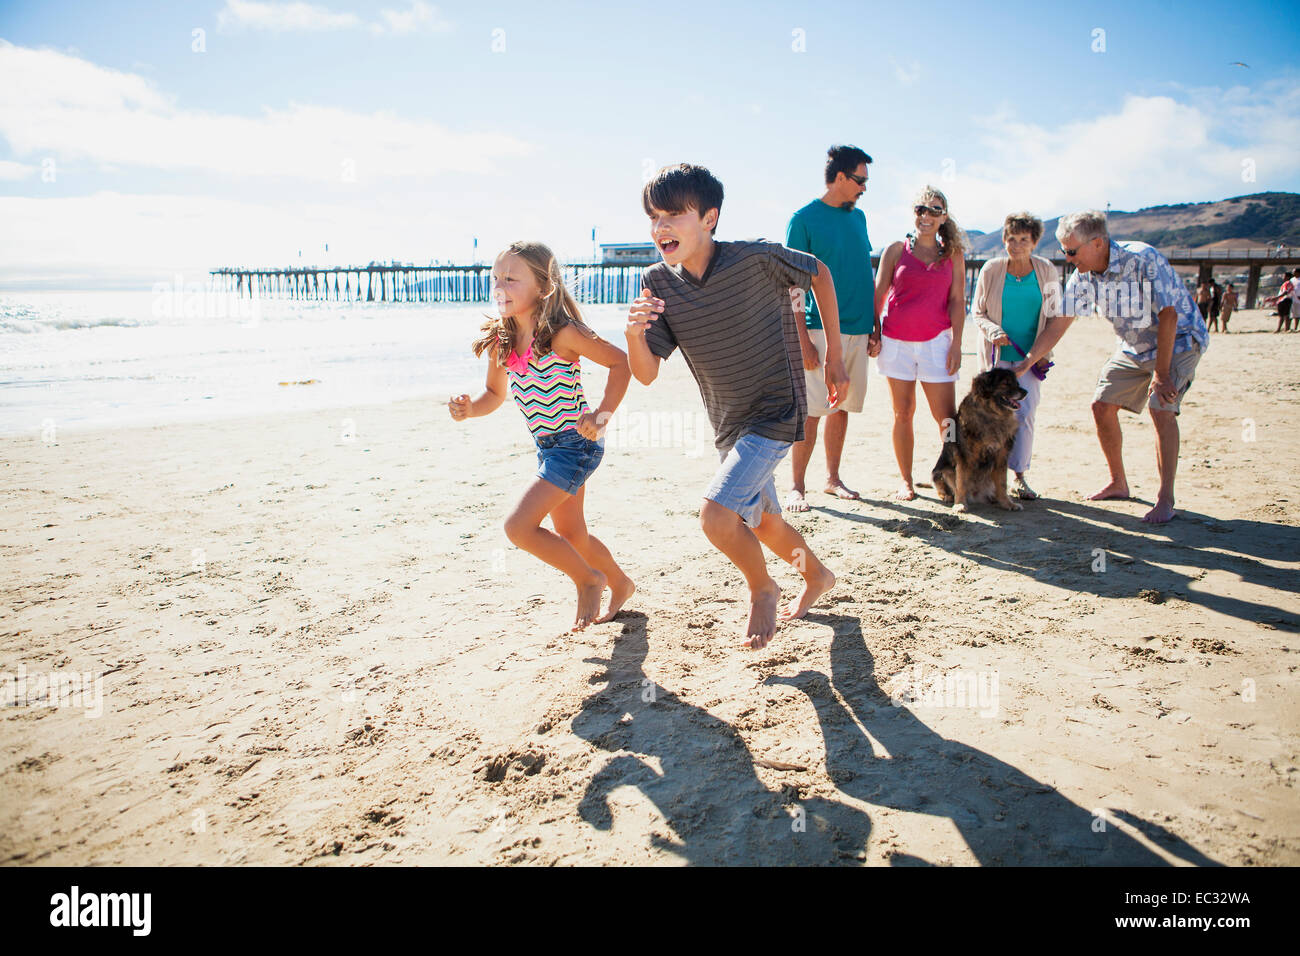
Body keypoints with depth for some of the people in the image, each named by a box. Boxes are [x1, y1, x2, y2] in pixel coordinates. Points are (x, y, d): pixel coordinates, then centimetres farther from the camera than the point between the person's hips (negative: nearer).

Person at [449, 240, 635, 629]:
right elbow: (496, 394, 14)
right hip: (547, 447, 8)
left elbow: (620, 361, -11)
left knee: (519, 526, -16)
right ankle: (620, 584, 46)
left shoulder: (562, 334, -19)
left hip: (576, 444, -8)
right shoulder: (500, 341, 2)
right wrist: (469, 409, -7)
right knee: (570, 536, 20)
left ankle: (589, 580, 7)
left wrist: (602, 414, -21)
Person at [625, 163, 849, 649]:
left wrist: (834, 356, 1)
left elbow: (818, 272, -1)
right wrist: (634, 333, -31)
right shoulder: (658, 283, -7)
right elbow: (646, 373, -9)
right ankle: (817, 577, 53)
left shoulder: (756, 259, -20)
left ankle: (762, 589, 10)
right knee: (762, 522, 23)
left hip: (776, 413, -6)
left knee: (716, 517, -21)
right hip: (729, 423, 7)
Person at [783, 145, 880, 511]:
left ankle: (833, 478, 22)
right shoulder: (805, 218, -5)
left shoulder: (858, 217, 14)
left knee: (842, 407, 11)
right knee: (811, 410, -6)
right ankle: (797, 488, 2)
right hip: (822, 330, -6)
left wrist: (875, 328, 15)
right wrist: (802, 339, -15)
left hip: (858, 330, 6)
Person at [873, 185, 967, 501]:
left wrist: (956, 343, -2)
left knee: (947, 417, -5)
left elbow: (957, 301, 5)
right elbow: (878, 296, 7)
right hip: (896, 341, 0)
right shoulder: (896, 250, 6)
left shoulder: (953, 254, 8)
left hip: (935, 341, 0)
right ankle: (905, 482, 14)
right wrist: (873, 334, -1)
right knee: (903, 413, 5)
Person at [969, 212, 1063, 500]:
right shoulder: (991, 270, -3)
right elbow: (977, 312, 4)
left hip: (1030, 356, 1)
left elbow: (1055, 316, 10)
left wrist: (1044, 352, 2)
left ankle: (1020, 476, 2)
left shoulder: (1046, 271, 1)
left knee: (1024, 413, -7)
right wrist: (992, 330, -15)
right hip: (996, 354, -1)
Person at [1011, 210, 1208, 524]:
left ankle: (1165, 499, -14)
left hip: (1177, 340, -7)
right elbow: (1058, 324, -2)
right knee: (1102, 406, 1)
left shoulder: (1143, 260, -29)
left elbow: (1168, 315, -27)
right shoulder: (1083, 277, -10)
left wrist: (1161, 374, -26)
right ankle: (1118, 483, 19)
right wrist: (1026, 363, -6)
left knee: (1161, 409, -22)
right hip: (1134, 346, 7)